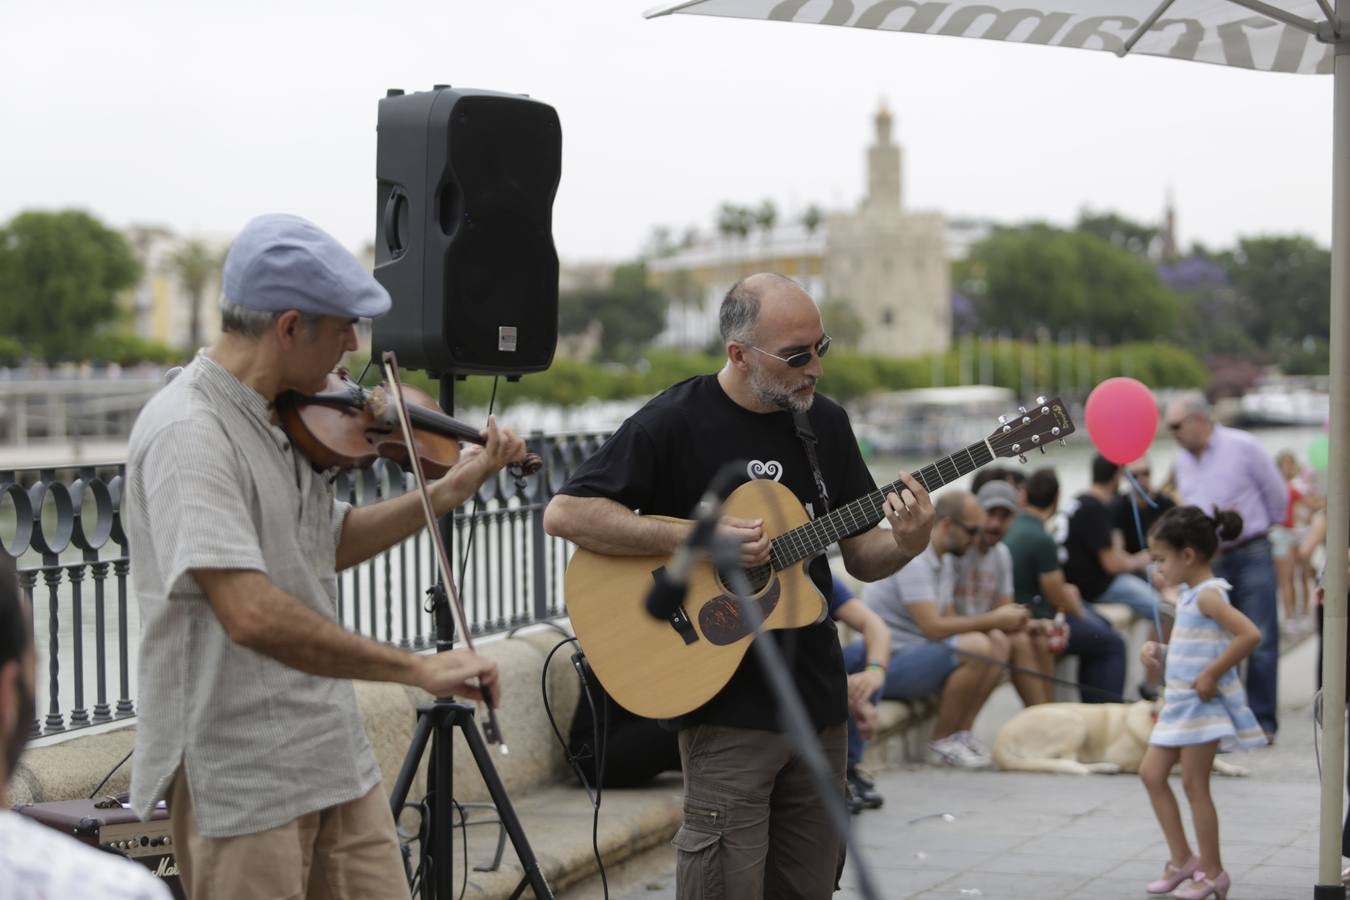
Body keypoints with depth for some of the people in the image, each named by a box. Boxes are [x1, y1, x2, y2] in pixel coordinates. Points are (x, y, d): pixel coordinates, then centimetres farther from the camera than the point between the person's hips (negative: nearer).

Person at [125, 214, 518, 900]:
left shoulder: (287, 420, 8)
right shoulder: (188, 432, -21)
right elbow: (251, 614, -31)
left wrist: (445, 494, 9)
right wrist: (417, 669, -26)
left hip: (334, 757, 8)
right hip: (239, 777, -8)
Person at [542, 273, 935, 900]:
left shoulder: (825, 423, 9)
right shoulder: (676, 422, -9)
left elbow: (860, 558, 13)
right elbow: (565, 514, -14)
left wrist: (906, 545, -10)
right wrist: (698, 539, -19)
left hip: (818, 700, 6)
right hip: (729, 706, -6)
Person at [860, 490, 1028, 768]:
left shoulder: (944, 560, 13)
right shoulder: (912, 555, -19)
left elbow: (948, 620, 14)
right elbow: (933, 628, -25)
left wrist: (998, 622, -3)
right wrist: (992, 619, -17)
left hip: (918, 652, 10)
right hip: (888, 663, -10)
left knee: (997, 642, 0)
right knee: (976, 647, -27)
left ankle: (961, 733, -2)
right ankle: (942, 742, -13)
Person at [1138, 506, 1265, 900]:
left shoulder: (1207, 596, -17)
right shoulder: (1190, 595, 12)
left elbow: (1250, 634, -29)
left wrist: (1212, 675, -24)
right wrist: (1157, 650, 6)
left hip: (1203, 702, -10)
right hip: (1179, 703, 10)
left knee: (1194, 784, -3)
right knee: (1151, 773, 11)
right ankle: (1182, 859, 17)